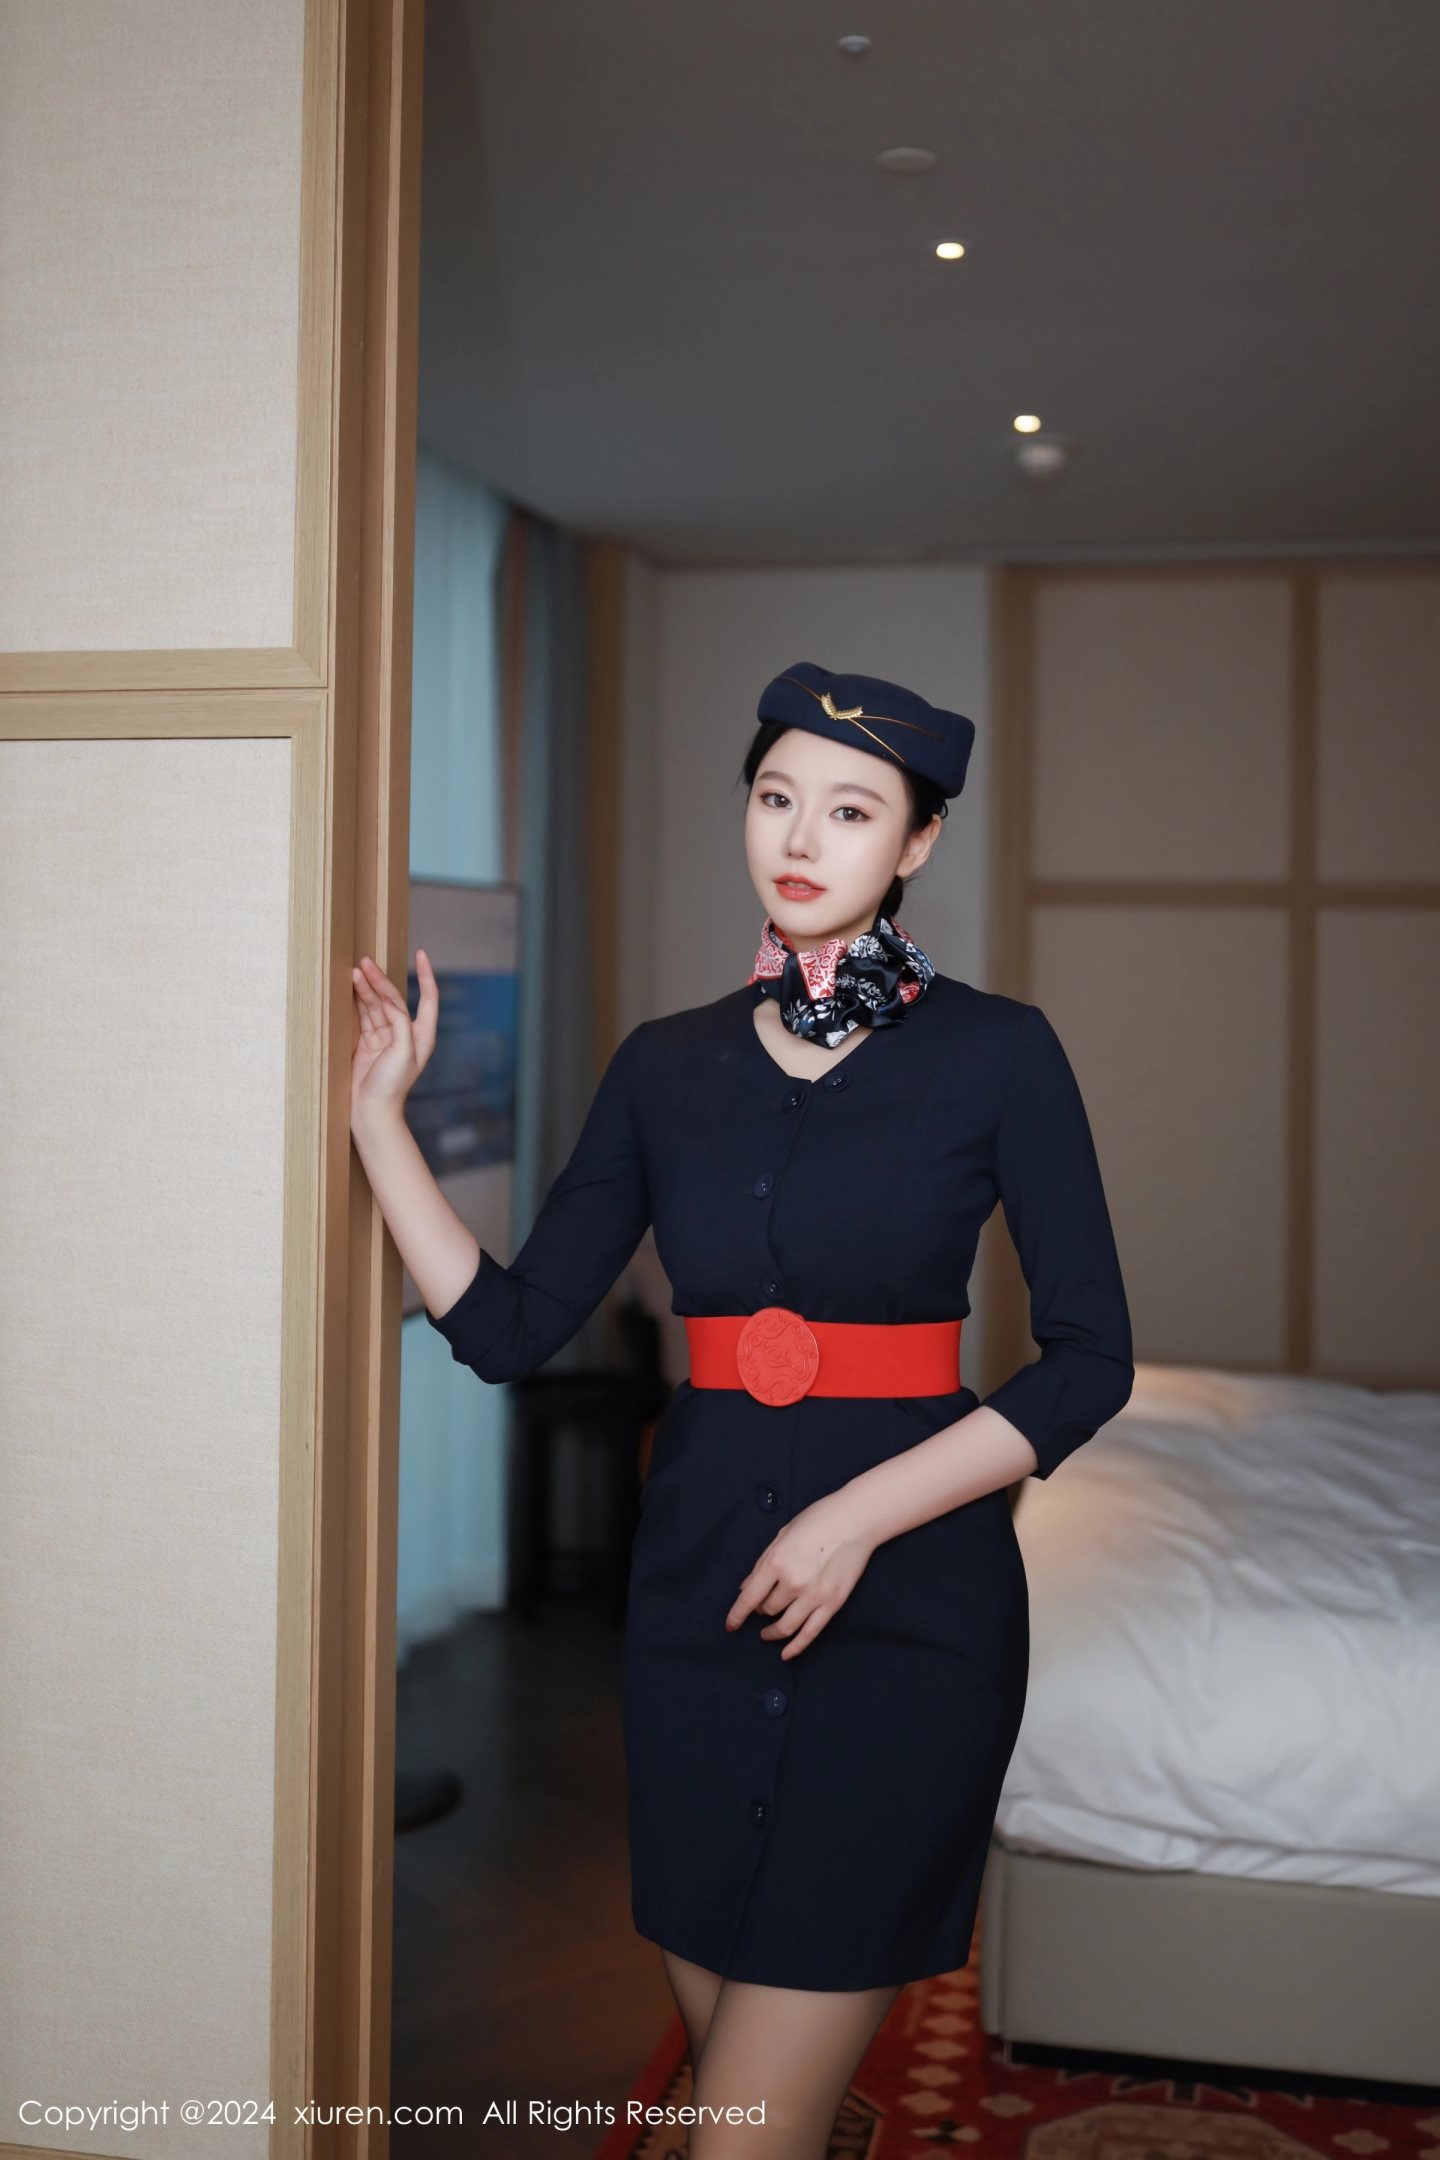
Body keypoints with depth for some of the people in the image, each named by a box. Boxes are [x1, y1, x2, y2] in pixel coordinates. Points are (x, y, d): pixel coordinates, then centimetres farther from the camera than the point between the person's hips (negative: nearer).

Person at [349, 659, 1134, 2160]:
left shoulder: (996, 1053, -4)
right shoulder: (667, 1065, 7)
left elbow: (1088, 1360, -5)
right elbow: (510, 1328, 5)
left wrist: (860, 1514, -14)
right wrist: (375, 1118, -1)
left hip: (910, 1605, -4)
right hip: (698, 1589, 4)